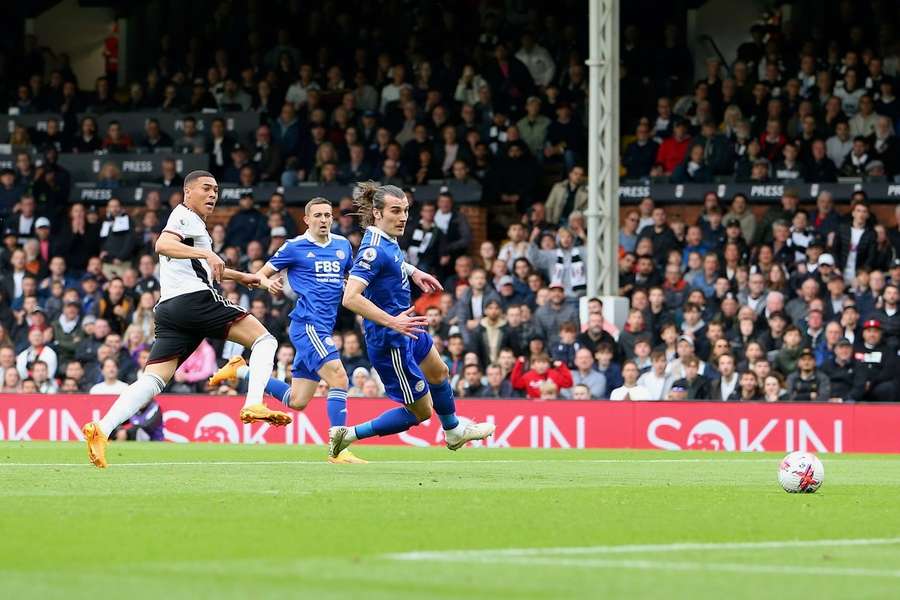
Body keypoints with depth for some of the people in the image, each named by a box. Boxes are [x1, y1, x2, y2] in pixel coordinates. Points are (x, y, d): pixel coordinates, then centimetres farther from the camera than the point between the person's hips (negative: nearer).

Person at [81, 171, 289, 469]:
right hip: (195, 298, -9)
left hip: (168, 309, 9)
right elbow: (163, 245, -19)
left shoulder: (194, 223, 32)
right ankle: (253, 405, -21)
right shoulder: (185, 216, 2)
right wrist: (206, 253, -27)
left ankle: (102, 429, -22)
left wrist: (240, 276, 51)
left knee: (153, 380, -4)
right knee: (264, 339, -2)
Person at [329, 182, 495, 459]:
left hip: (408, 330, 10)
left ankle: (454, 432, 56)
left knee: (439, 373, 31)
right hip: (391, 342, -10)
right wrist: (392, 322, -40)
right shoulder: (374, 250, -29)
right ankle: (348, 435, 9)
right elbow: (350, 298, -38)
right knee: (421, 411, 1)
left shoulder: (387, 239, -1)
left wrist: (413, 272, 18)